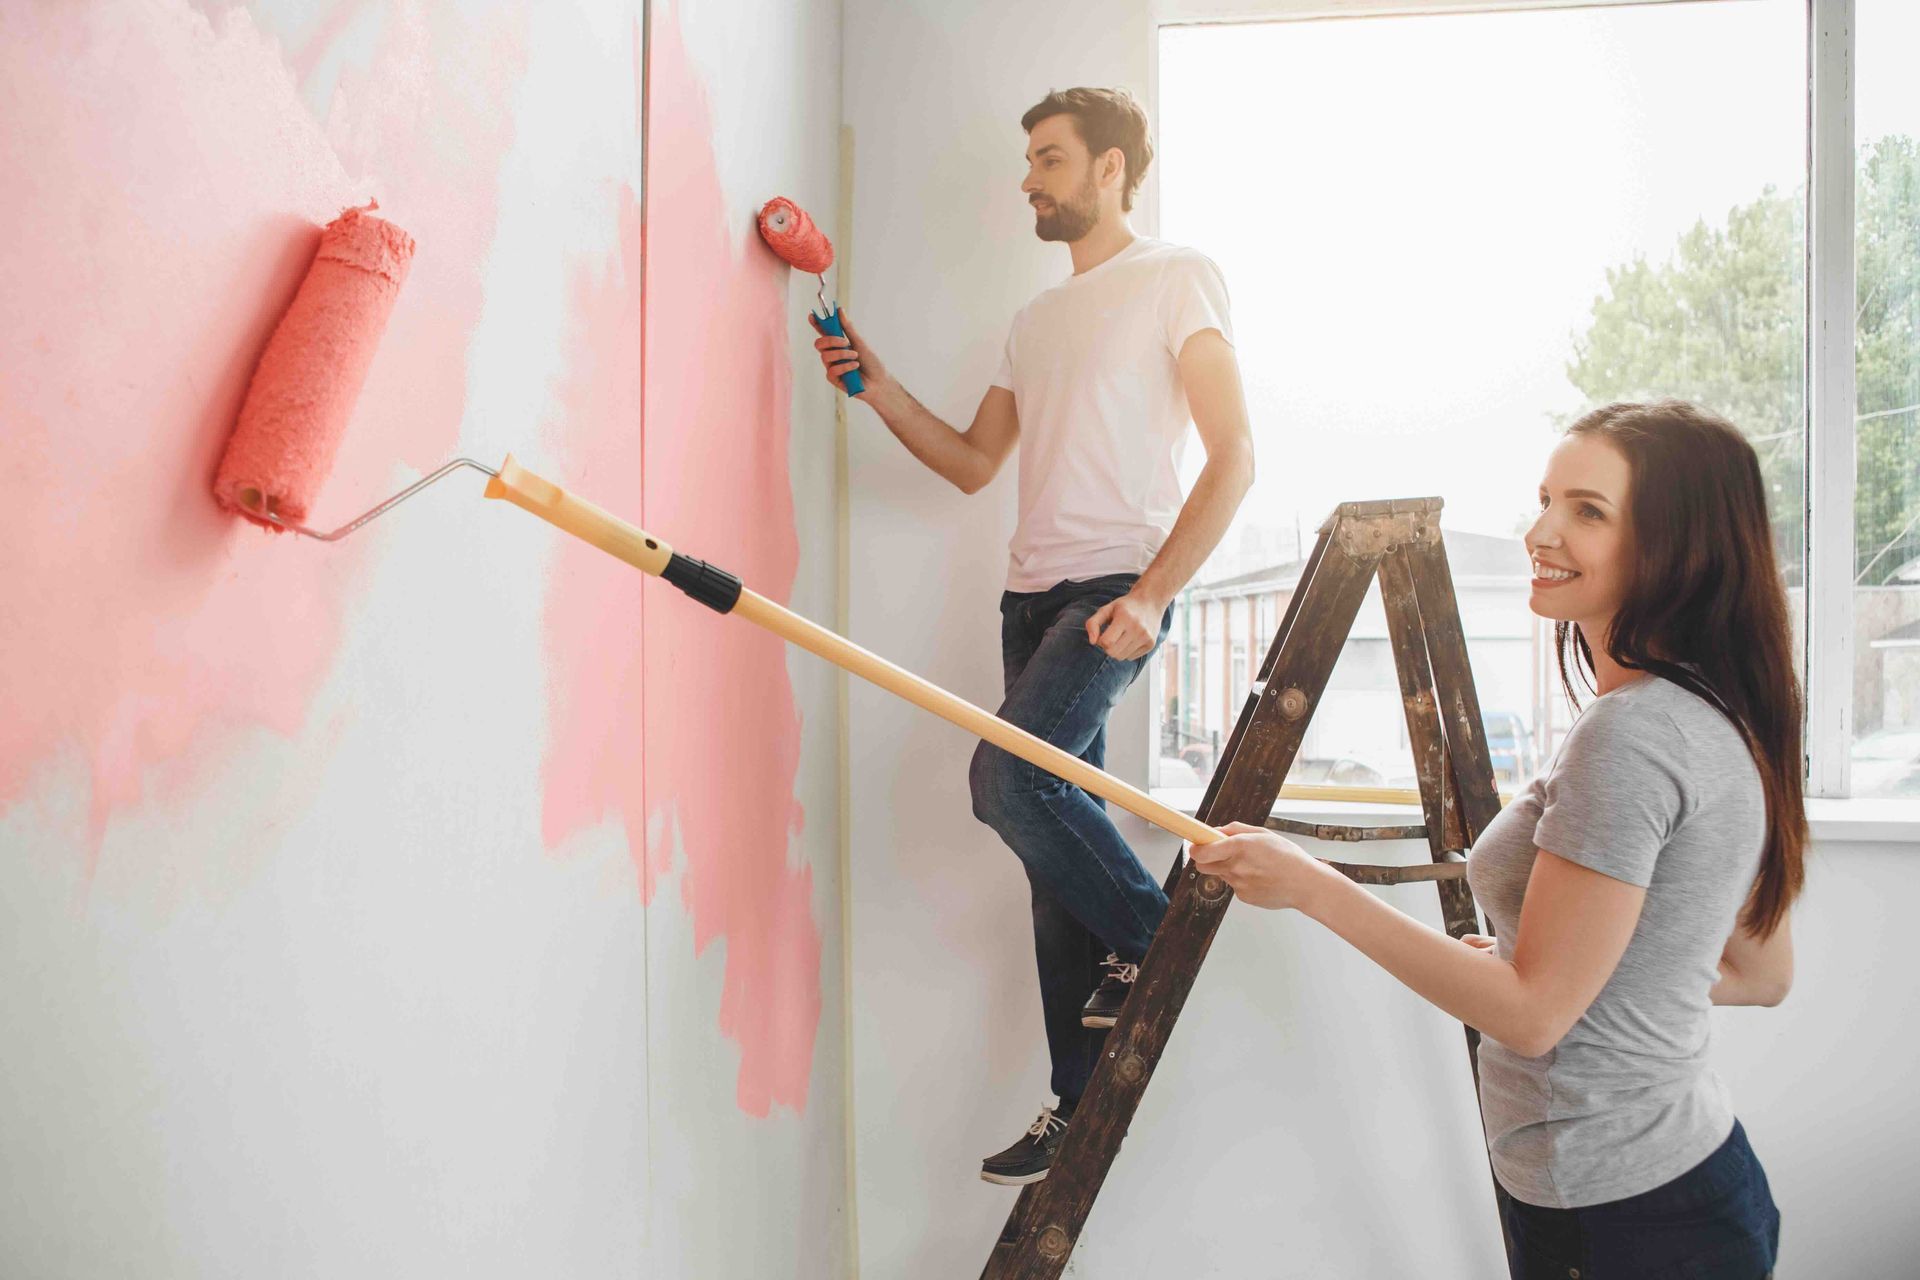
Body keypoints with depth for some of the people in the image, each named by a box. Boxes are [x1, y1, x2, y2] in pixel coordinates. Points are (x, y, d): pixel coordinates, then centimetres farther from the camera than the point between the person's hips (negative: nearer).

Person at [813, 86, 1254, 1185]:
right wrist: (877, 388, 9)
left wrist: (1151, 596, -18)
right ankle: (1082, 1107, 16)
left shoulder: (1179, 279, -1)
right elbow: (974, 464, 22)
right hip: (1034, 595, 7)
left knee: (1008, 777, -26)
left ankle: (1151, 931, 1)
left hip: (1119, 588, -7)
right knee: (1054, 822, 6)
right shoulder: (1037, 322, 22)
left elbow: (1235, 457, -9)